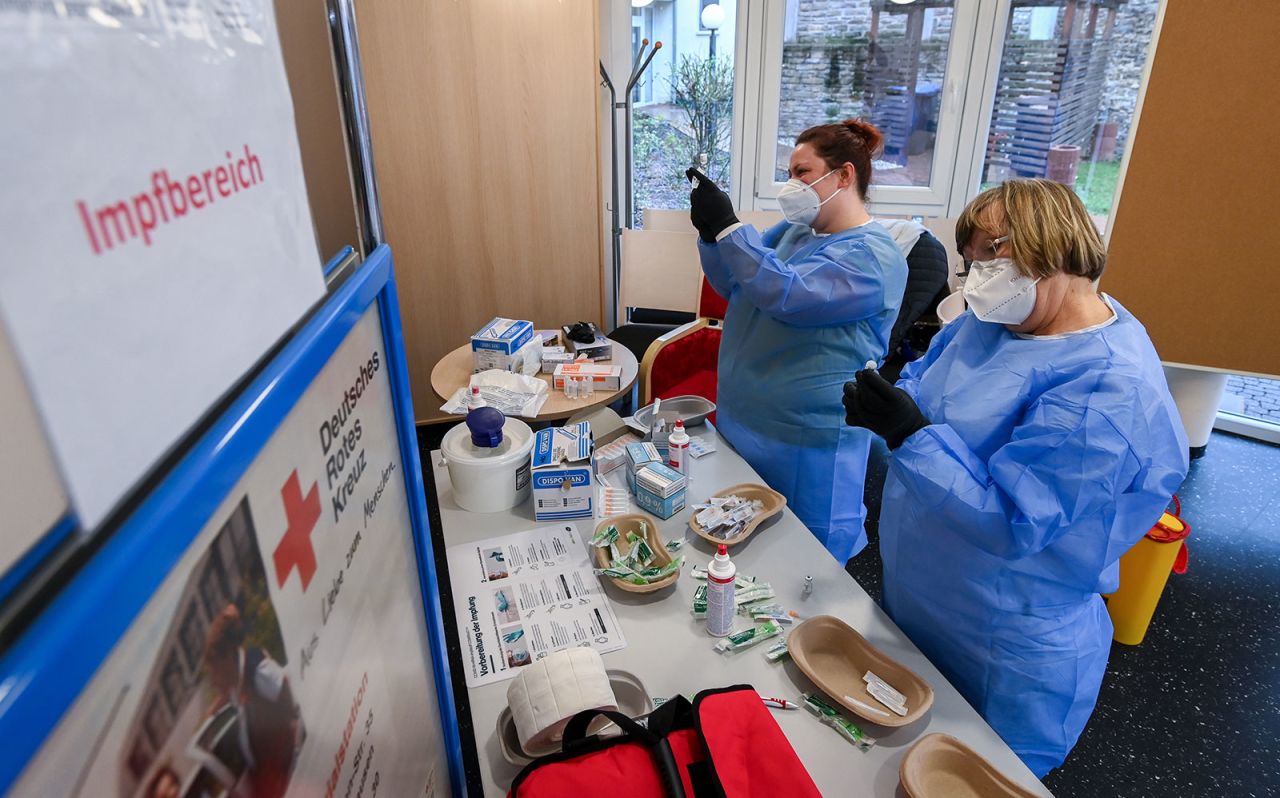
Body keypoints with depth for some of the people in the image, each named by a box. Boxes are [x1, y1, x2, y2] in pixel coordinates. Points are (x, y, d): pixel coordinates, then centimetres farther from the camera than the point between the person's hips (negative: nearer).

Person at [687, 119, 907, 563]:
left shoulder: (871, 257, -18)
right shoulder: (795, 231, 8)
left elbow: (785, 294, -31)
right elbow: (732, 284, 10)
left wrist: (727, 225, -29)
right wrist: (709, 232, -8)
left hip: (806, 442, -8)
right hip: (741, 422, 8)